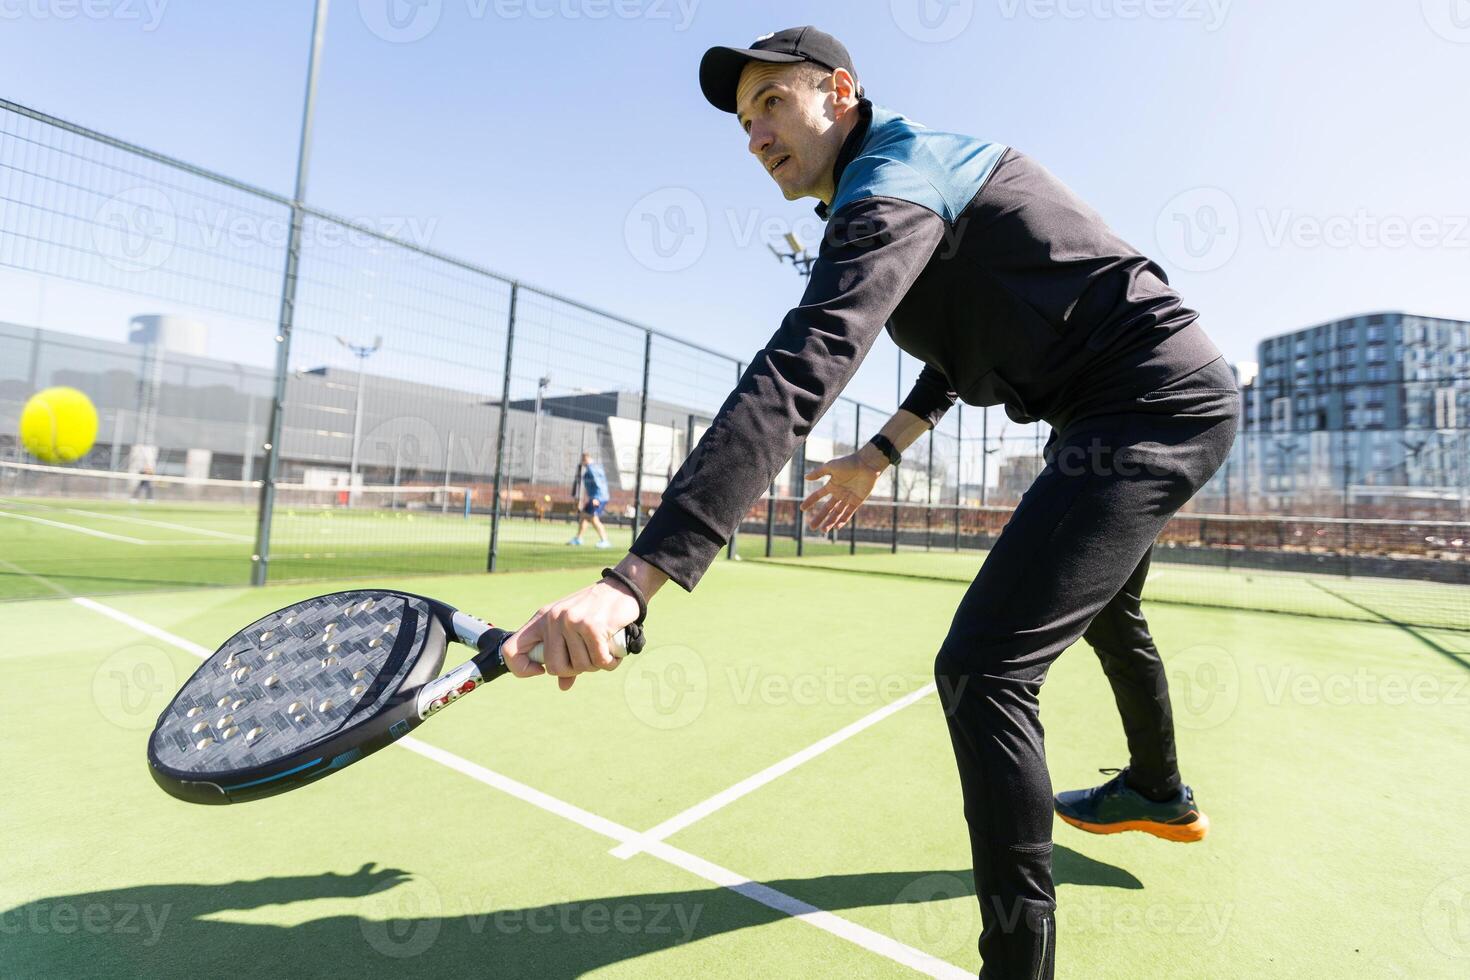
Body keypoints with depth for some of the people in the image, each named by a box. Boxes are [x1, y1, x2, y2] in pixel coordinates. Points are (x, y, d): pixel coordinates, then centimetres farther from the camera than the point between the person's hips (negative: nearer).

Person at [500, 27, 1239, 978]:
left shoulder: (891, 185, -19)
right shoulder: (923, 161, 14)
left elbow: (796, 376, -36)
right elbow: (975, 334, 23)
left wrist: (634, 579, -42)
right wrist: (883, 451, 16)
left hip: (1156, 407, -11)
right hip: (1176, 396, 11)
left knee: (982, 669, -19)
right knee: (1100, 608, 27)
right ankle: (1160, 793, 52)